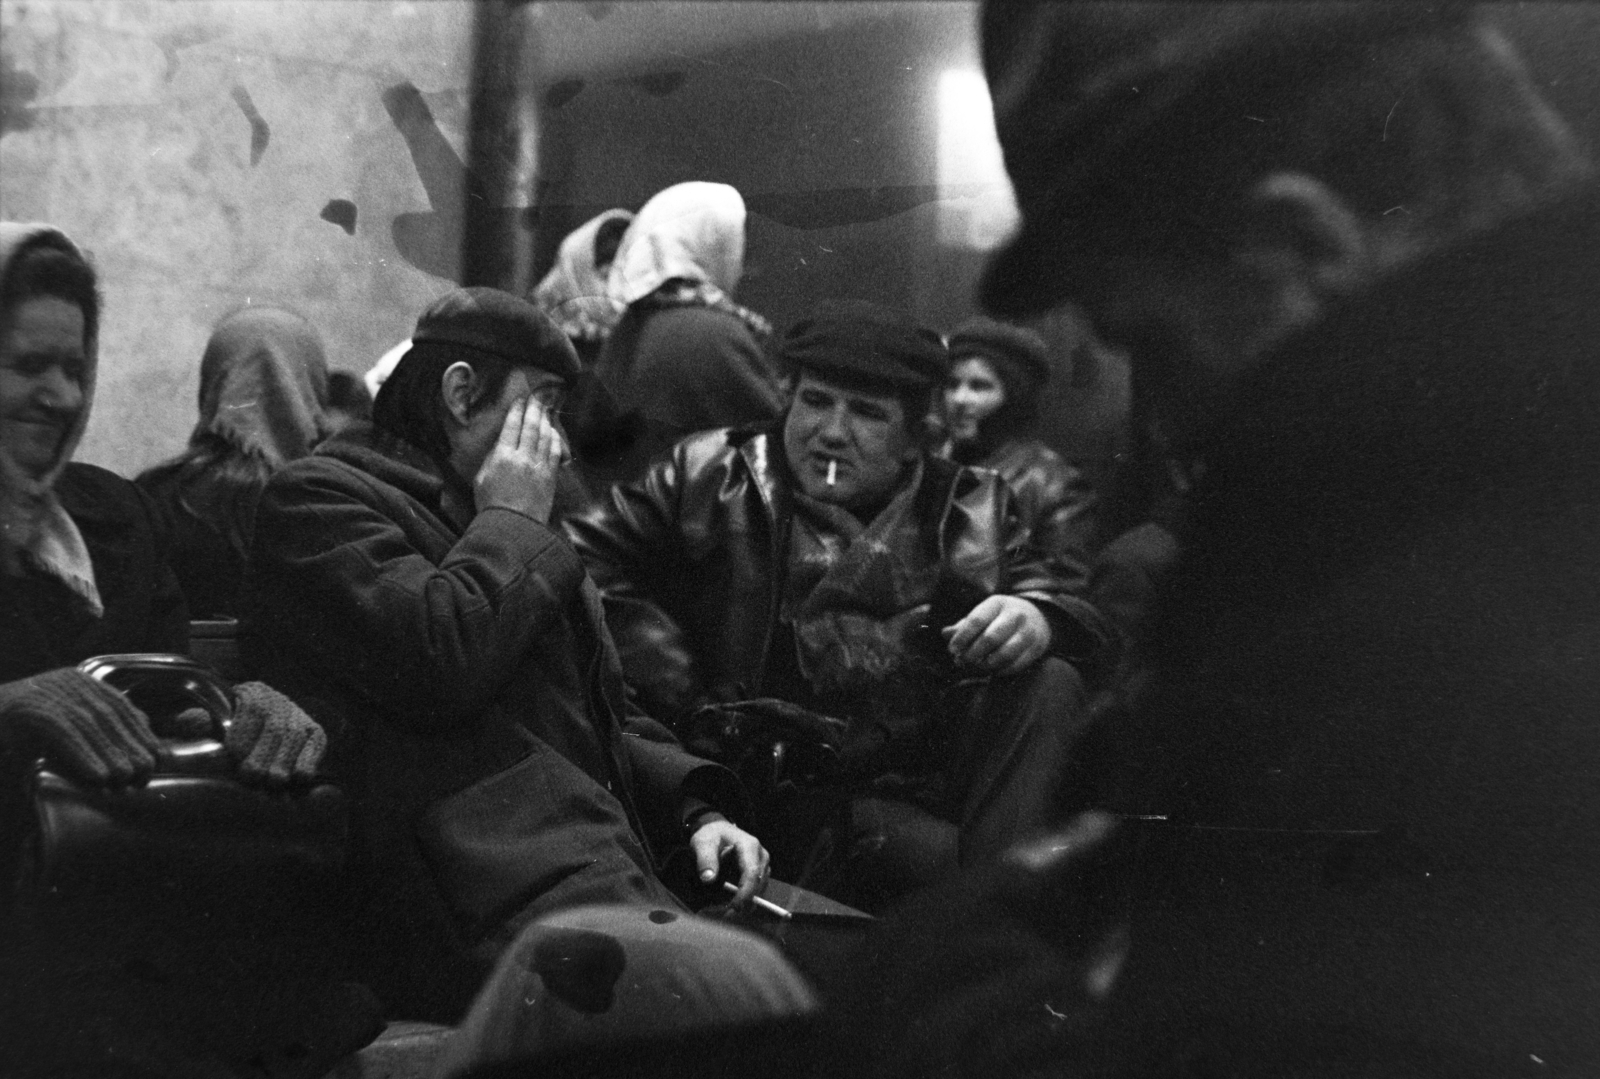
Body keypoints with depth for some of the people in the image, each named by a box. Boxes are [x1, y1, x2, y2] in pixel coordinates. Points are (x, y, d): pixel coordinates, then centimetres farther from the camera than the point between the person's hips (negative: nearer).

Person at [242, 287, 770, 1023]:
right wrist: (512, 521, 1)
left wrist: (695, 809, 12)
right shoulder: (317, 498, 3)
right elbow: (438, 661, -15)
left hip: (619, 863, 9)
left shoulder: (507, 528, 29)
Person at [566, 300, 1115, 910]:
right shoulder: (709, 478, 13)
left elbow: (1081, 611, 12)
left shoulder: (969, 511, 20)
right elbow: (587, 560, 1)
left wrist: (1037, 618, -15)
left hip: (932, 766, 5)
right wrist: (693, 703, -9)